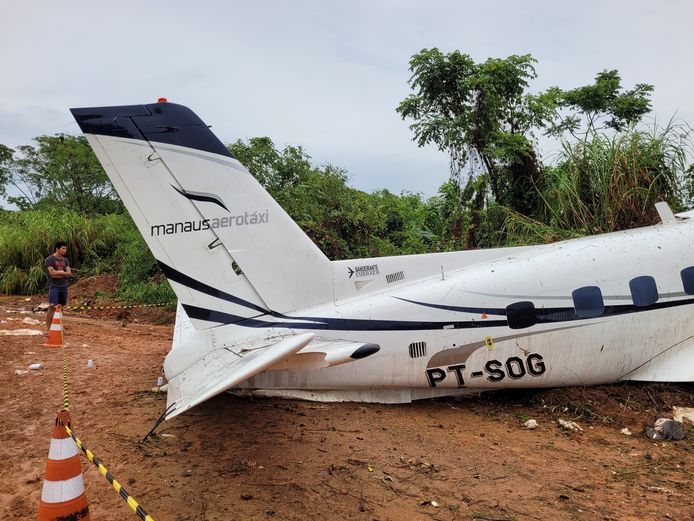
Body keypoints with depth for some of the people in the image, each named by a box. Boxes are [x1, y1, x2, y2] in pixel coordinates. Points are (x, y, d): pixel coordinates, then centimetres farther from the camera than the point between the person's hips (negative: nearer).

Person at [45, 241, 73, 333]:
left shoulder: (65, 260, 12)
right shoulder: (49, 259, -6)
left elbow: (69, 274, 3)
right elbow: (53, 274, -15)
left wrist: (59, 272, -11)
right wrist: (64, 273, -5)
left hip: (64, 287, 6)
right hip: (54, 287, -6)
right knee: (52, 307, -12)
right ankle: (48, 329, -9)